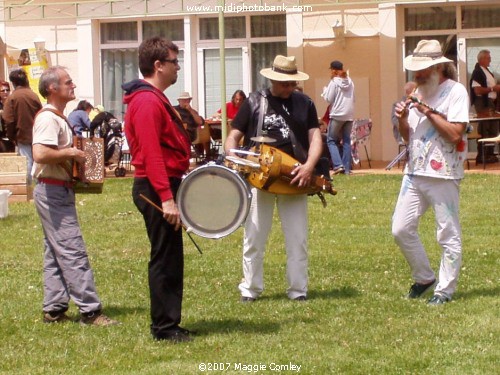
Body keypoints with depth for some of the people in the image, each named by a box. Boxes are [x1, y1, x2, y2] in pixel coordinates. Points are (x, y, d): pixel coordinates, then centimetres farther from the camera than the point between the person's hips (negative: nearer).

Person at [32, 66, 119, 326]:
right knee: (73, 251, -10)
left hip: (58, 192, 11)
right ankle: (90, 311, -10)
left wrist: (73, 152, 12)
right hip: (54, 191, -11)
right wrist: (71, 153, -20)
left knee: (56, 253, 12)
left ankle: (54, 310, 15)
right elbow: (40, 154, -31)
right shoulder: (48, 119, -17)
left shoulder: (57, 118, 16)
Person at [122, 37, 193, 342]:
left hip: (164, 185, 11)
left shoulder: (155, 99, 17)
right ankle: (165, 327, 1)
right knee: (165, 258, -5)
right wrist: (166, 198, -26)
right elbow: (151, 154, -24)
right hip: (158, 189, -11)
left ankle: (168, 323, 20)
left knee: (171, 258, 14)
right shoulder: (147, 102, -17)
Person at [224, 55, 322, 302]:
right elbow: (233, 137, 5)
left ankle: (298, 289, 12)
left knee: (298, 239, 4)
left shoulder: (305, 104, 7)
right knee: (254, 238, 3)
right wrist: (233, 159, -15)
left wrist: (309, 165, -17)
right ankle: (250, 289, 12)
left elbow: (315, 138, 1)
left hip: (294, 179, 1)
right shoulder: (254, 102, 3)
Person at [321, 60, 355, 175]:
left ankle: (338, 165, -12)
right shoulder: (349, 81, 9)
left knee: (331, 140, 3)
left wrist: (325, 91, 9)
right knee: (346, 141, 9)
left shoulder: (334, 82, -8)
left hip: (337, 114, -5)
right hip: (349, 115, 5)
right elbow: (353, 98, 14)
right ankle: (347, 168, 5)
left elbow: (329, 99, -7)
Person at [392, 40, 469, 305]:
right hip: (415, 172, 7)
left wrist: (429, 112, -16)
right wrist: (403, 120, -1)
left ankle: (445, 290, 8)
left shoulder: (455, 92, -8)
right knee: (401, 228, 5)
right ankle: (424, 278, 22)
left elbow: (455, 134, -18)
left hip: (443, 175, -7)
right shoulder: (419, 93, 15)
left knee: (448, 234, 0)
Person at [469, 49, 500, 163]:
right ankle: (482, 156, -3)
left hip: (490, 102, 10)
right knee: (484, 131, -7)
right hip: (483, 104, -10)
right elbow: (477, 90, -22)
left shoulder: (487, 71, 16)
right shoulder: (477, 72, -14)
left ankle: (489, 154, 19)